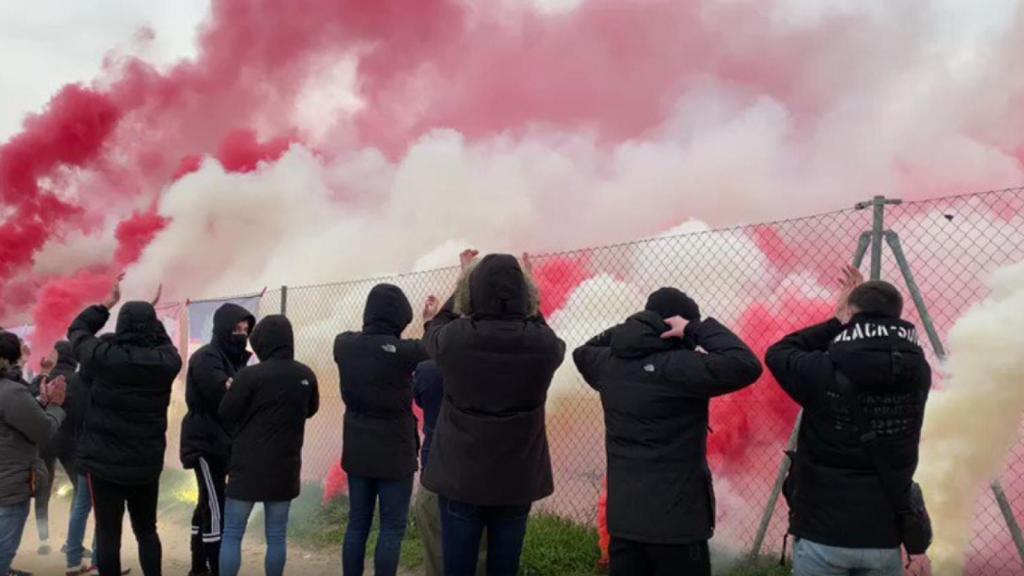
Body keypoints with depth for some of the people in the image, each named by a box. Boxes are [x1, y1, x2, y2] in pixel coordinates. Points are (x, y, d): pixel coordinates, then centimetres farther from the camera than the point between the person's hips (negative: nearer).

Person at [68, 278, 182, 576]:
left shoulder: (104, 355, -14)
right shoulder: (168, 360, -9)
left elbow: (76, 330, 7)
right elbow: (163, 340, 17)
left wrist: (110, 301, 12)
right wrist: (150, 313, 20)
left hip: (105, 462, -2)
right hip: (148, 464, 3)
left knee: (108, 533, 6)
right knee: (147, 530, 17)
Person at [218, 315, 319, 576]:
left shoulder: (250, 375, -16)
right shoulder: (306, 375, -2)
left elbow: (226, 414, -5)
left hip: (248, 465, -4)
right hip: (285, 467, 4)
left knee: (232, 534, 8)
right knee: (277, 536, 12)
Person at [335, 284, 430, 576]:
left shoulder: (344, 345, -5)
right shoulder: (403, 351, -20)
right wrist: (432, 322, 10)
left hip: (357, 452, 5)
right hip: (394, 454, -5)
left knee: (357, 524, 15)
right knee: (392, 528, 4)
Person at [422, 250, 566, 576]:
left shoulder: (453, 338, -16)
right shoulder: (544, 343, -14)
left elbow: (433, 333, 10)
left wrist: (465, 279, 21)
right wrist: (522, 284, 21)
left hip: (459, 477, -1)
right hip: (517, 481, 1)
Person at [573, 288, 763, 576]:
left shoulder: (608, 362, 2)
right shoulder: (678, 367, -20)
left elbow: (582, 352, 25)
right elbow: (747, 365, -26)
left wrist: (628, 328, 14)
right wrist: (698, 328, -15)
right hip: (675, 520, -6)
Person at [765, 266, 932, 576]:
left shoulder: (825, 373, -18)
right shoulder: (917, 373, -5)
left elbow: (778, 354, 2)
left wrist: (837, 321, 4)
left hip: (823, 535, -3)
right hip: (885, 539, 4)